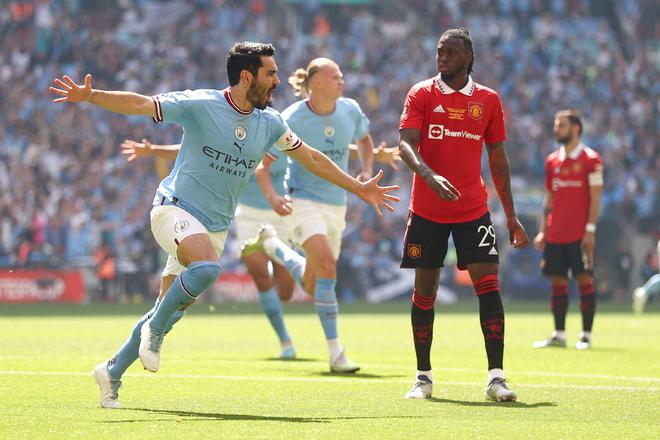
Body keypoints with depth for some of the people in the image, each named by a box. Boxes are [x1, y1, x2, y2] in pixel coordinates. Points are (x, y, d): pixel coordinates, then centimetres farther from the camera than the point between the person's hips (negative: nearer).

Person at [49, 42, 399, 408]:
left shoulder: (270, 123, 5)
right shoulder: (201, 105, -11)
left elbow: (311, 158, 18)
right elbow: (140, 105, -13)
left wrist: (359, 188, 21)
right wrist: (90, 96, -27)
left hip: (215, 228, 6)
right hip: (176, 209, -6)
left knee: (168, 313, 5)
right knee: (208, 267, -35)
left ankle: (112, 372, 22)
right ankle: (156, 329, -13)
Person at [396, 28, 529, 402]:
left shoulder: (488, 100, 6)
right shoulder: (422, 94, 0)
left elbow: (498, 160, 12)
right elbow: (406, 143, -12)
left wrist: (511, 215, 9)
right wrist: (429, 175, -32)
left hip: (474, 209, 1)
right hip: (427, 211, -1)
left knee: (489, 284, -11)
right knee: (425, 290, 4)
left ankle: (496, 378, -11)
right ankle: (423, 377, 16)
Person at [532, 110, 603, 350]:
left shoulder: (591, 159, -3)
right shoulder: (552, 161, 13)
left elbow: (595, 198, -7)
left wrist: (590, 229, -13)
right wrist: (542, 231, 11)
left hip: (580, 234, -6)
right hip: (555, 235, 6)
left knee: (585, 280, -4)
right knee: (557, 282, 6)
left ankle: (586, 335, 0)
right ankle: (559, 335, 11)